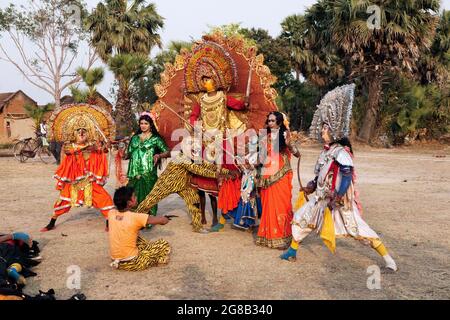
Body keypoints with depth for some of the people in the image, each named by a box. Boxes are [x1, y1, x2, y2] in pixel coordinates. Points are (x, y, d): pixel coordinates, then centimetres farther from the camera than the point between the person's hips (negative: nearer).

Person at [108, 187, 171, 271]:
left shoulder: (111, 213, -4)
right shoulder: (136, 217, -19)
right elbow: (164, 220, -13)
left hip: (115, 260, 6)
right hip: (131, 264, -6)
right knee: (164, 244, 4)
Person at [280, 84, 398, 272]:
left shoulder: (341, 152, -19)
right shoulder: (326, 151, 9)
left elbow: (347, 176, -25)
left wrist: (337, 198, -27)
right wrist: (313, 185, 10)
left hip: (340, 200, -9)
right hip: (322, 198, 9)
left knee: (358, 228, -5)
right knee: (301, 217, 10)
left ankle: (387, 258, 7)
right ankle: (293, 250, 24)